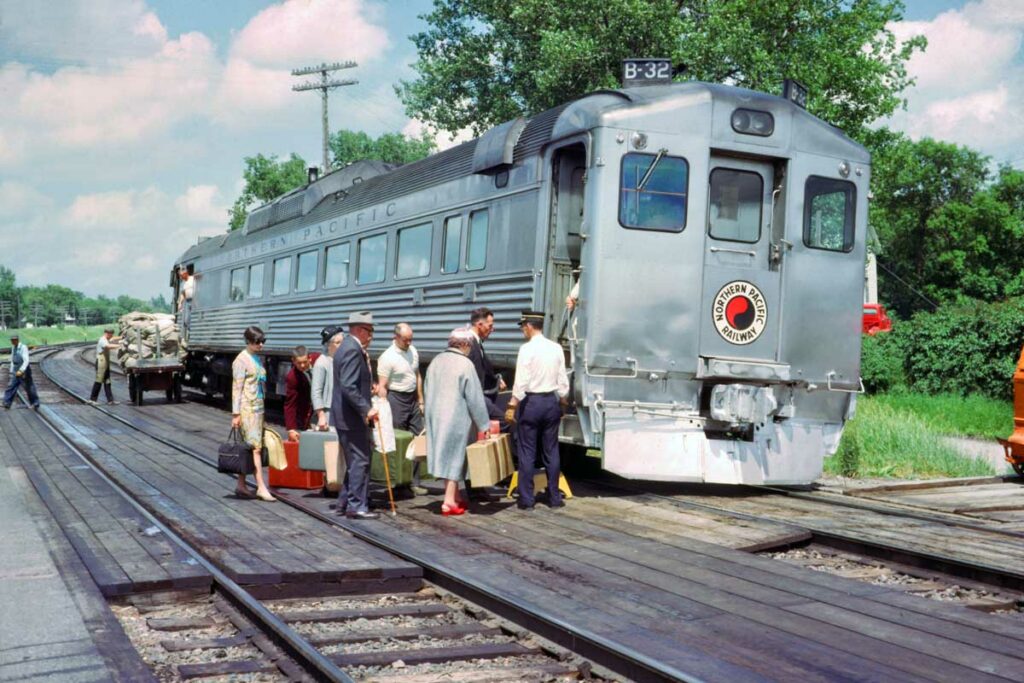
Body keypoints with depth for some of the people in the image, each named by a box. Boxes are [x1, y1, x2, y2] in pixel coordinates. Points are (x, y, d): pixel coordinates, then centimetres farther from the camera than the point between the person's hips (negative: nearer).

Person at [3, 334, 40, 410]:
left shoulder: (23, 348, -16)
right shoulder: (13, 348, 8)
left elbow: (26, 361, -24)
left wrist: (21, 371, -33)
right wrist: (11, 372, 16)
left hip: (24, 372, -7)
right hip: (16, 372, 7)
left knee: (29, 389, 4)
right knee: (11, 387, -3)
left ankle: (35, 404, 19)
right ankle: (6, 405, -4)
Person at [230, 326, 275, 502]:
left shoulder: (257, 359, 15)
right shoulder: (241, 360, -9)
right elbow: (237, 388, -12)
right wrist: (236, 413, -14)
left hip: (258, 408, 8)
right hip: (247, 409, -8)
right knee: (256, 447, -11)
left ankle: (241, 486, 15)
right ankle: (261, 488, -12)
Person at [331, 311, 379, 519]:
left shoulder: (347, 346, 15)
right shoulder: (352, 350, -18)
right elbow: (348, 387, -26)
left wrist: (368, 385, 17)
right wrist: (367, 409, -26)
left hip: (346, 415, 11)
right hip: (352, 417, -11)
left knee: (355, 461, 17)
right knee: (360, 461, -6)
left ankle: (345, 502, 23)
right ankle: (356, 506, -2)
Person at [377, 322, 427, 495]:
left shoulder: (413, 351, 6)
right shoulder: (387, 357, -14)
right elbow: (382, 386, -14)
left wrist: (420, 401, 14)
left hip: (412, 398, 7)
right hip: (396, 399, -7)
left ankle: (414, 482, 13)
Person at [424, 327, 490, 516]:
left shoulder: (436, 361, 8)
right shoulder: (465, 364, -14)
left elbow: (428, 391, 15)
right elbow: (475, 398, -12)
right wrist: (483, 425, -5)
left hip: (436, 416, 7)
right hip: (456, 418, -7)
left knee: (446, 455, 13)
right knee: (455, 456, 0)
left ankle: (454, 497, 22)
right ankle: (449, 502, 2)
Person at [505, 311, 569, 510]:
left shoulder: (527, 349, -12)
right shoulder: (556, 349, 4)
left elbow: (521, 382, -15)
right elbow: (563, 382, 6)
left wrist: (512, 406, -8)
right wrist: (561, 404, 18)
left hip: (530, 402, -5)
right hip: (551, 402, 5)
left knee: (527, 452, 2)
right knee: (551, 451, 11)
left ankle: (526, 499, 5)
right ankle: (554, 497, 15)